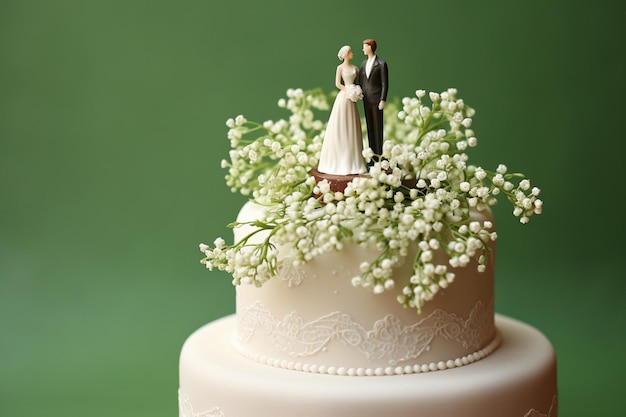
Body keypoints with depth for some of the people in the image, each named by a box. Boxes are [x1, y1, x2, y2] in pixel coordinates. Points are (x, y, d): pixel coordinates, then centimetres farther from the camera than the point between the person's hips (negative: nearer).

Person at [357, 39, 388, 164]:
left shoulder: (382, 64, -9)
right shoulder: (364, 64, 13)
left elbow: (385, 84, -11)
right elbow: (360, 82, 13)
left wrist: (383, 100, -17)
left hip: (377, 99, -7)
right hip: (367, 100, 7)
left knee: (378, 128, -3)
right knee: (370, 128, 7)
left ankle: (379, 156, 2)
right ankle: (373, 156, 12)